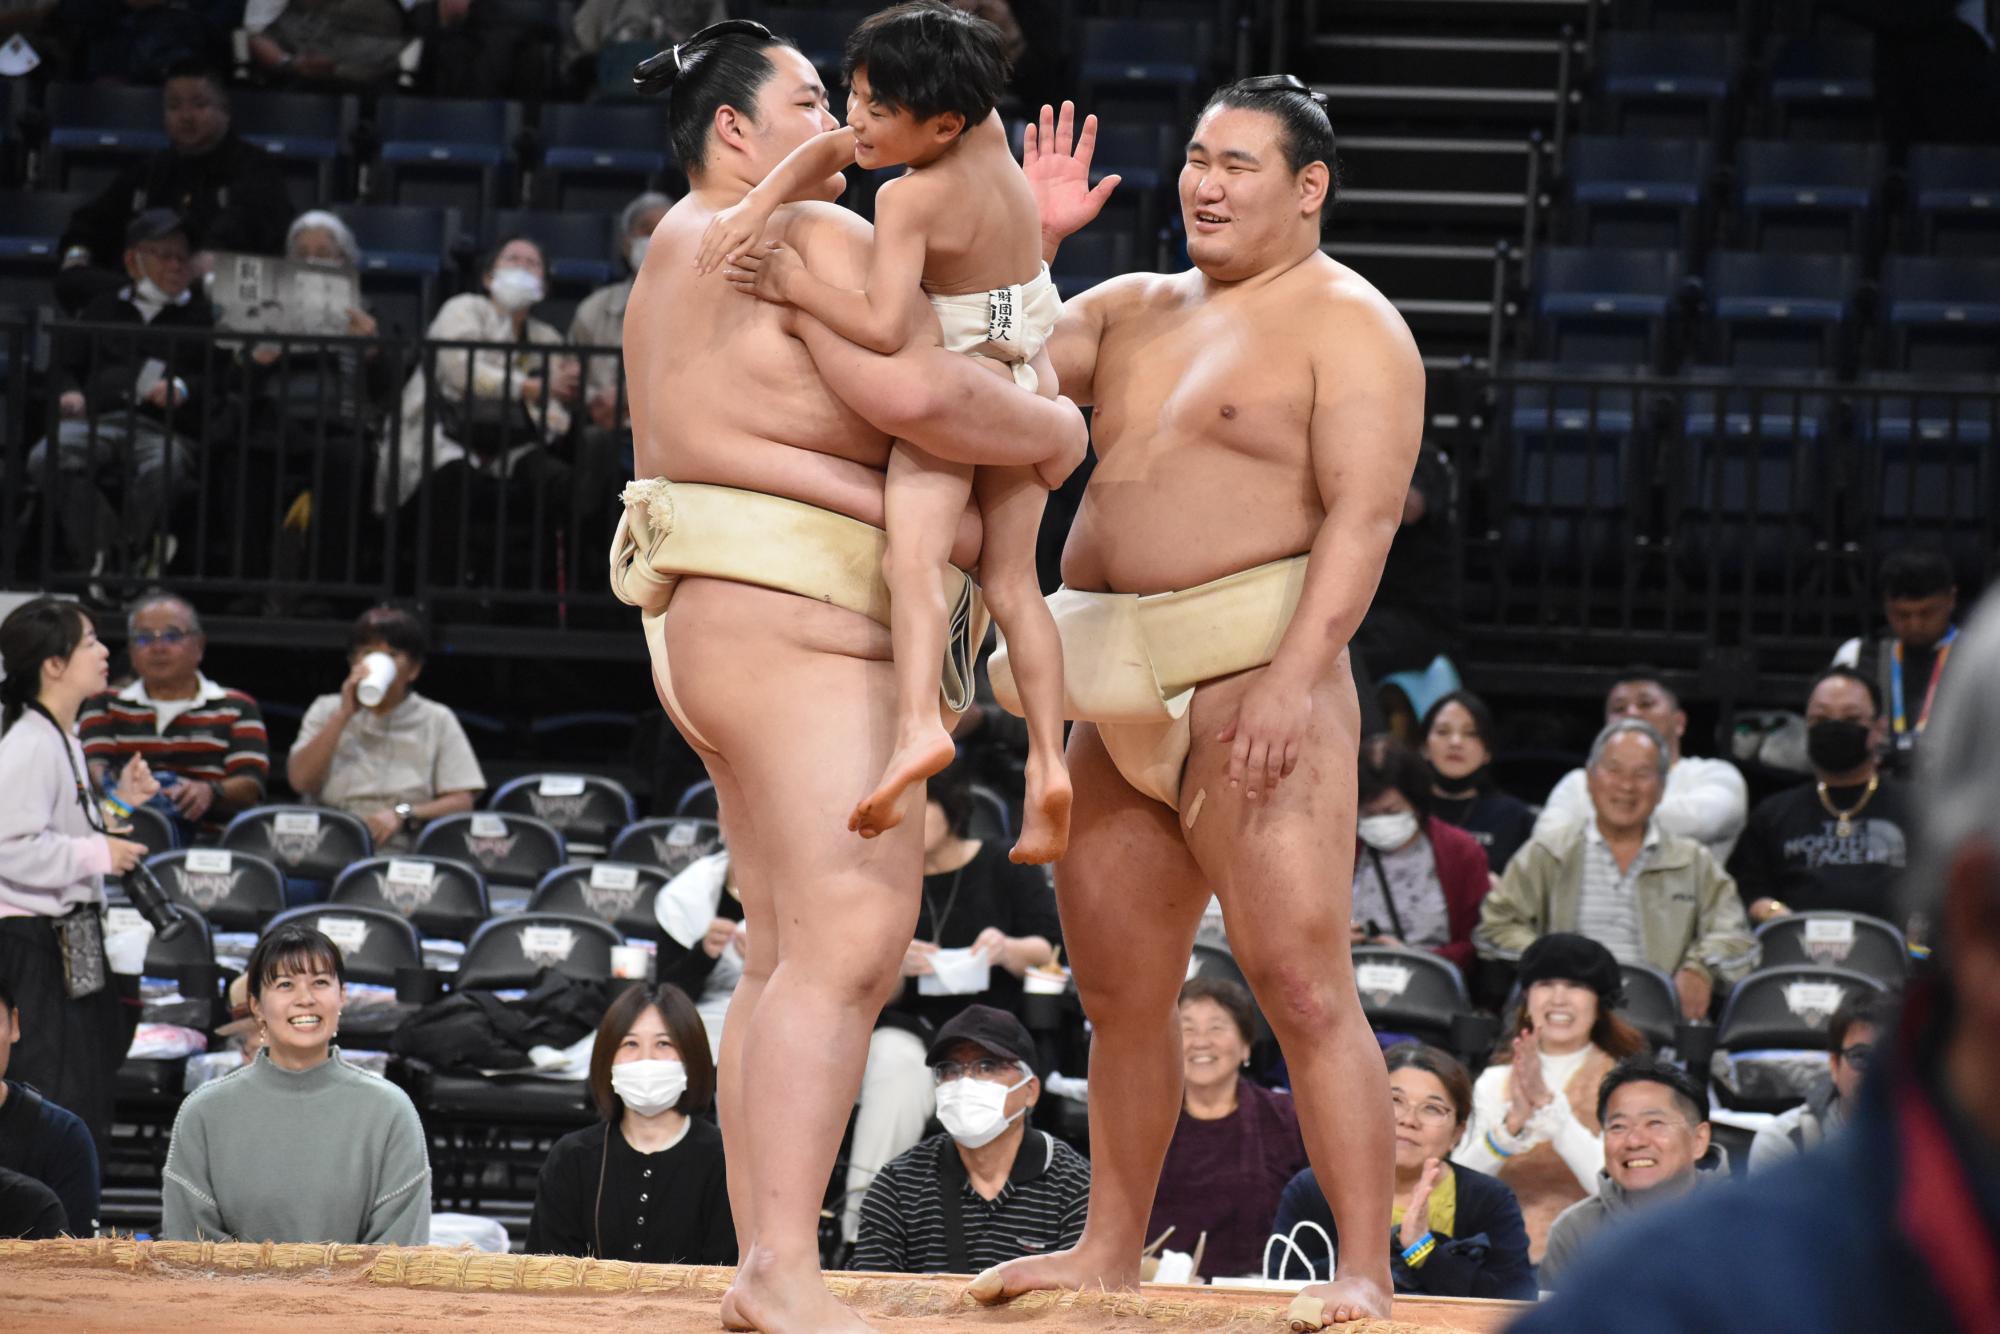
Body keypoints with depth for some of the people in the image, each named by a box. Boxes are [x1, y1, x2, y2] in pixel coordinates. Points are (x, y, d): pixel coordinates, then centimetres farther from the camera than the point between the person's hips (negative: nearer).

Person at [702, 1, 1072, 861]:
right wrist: (759, 204, -4)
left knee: (913, 556, -22)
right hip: (1028, 387, 9)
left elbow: (883, 327, -32)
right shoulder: (988, 130, -1)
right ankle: (1046, 763, -1)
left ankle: (917, 725, -45)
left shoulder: (911, 200, -22)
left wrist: (793, 283, -21)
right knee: (1012, 583, 11)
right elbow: (830, 150, 7)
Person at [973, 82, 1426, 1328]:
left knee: (1302, 980, -13)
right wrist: (1023, 238, 7)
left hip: (1254, 676, -8)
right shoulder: (1135, 311, 20)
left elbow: (1361, 513, -13)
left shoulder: (1348, 325, -3)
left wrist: (1298, 675, -25)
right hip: (1121, 697, 8)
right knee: (1119, 991, 13)